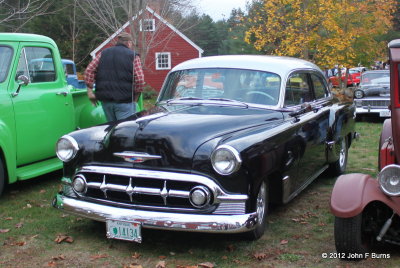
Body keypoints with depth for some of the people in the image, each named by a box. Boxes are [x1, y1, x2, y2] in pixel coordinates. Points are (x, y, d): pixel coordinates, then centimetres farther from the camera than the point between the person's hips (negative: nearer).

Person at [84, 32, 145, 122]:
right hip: (124, 101, -5)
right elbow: (139, 79, -11)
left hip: (105, 100, 5)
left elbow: (89, 70, 4)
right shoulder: (133, 56, 0)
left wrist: (90, 90, 6)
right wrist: (135, 97, -1)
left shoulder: (103, 53, 13)